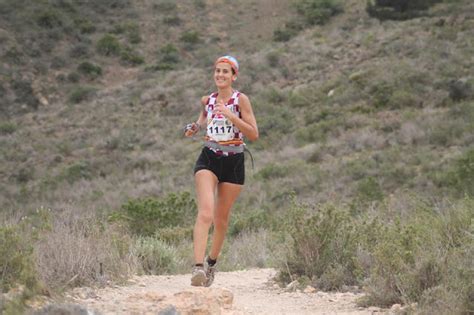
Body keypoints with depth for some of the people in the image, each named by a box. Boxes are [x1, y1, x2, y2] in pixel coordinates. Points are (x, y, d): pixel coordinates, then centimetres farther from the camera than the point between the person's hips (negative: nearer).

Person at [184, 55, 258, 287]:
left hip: (233, 163, -1)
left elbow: (254, 135, -11)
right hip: (208, 159, 1)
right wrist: (196, 127, 9)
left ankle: (212, 261, 35)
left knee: (221, 218, 10)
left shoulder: (240, 100, -5)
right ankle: (198, 266, -31)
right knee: (205, 213, -20)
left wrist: (230, 115, -21)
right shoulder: (207, 100, 7)